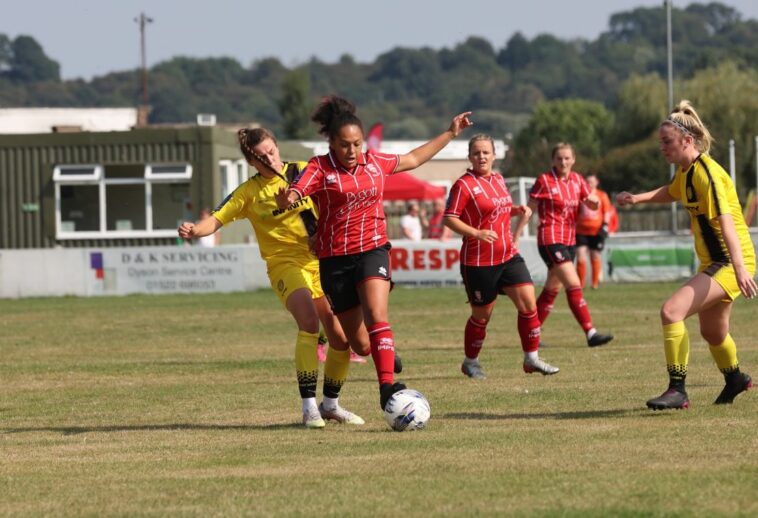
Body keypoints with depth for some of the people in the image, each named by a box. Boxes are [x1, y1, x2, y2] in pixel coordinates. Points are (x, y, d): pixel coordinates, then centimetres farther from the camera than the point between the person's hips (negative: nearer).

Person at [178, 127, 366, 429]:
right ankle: (309, 407, -26)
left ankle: (330, 404, 25)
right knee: (309, 323, -29)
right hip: (286, 264, -4)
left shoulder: (304, 172, 4)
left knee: (341, 338, 2)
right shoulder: (249, 192, -1)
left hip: (321, 261, 4)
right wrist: (194, 230, -26)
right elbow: (217, 220, -7)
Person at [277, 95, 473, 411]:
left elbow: (413, 159, 25)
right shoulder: (320, 168, -7)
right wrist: (287, 199, -47)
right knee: (354, 336, 3)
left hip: (372, 250, 2)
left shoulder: (375, 162, 8)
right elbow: (292, 195, -23)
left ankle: (387, 387, -31)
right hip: (335, 258, -2)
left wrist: (450, 134, 27)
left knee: (376, 314, -23)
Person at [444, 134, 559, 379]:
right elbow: (449, 219, -15)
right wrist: (476, 233, -27)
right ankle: (470, 362, 25)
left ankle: (531, 358, 5)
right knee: (482, 315, 4)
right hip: (478, 261, -6)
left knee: (528, 302, -5)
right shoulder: (464, 185, -11)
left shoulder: (498, 179, 11)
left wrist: (517, 210, 7)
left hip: (508, 255, 6)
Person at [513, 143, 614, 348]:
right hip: (550, 239, -7)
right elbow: (528, 211, -4)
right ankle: (591, 334, -23)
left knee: (552, 289, 13)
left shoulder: (577, 180, 9)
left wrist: (594, 201, -15)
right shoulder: (544, 181, -7)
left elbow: (592, 203, 10)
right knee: (574, 285, -17)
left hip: (569, 240, 7)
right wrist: (515, 238, -5)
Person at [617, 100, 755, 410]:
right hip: (712, 263, 10)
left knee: (671, 311, -23)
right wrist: (638, 198, 16)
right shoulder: (685, 172, 8)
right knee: (713, 332, 26)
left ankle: (677, 391, -19)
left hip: (730, 264, -10)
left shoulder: (707, 175, -21)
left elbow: (726, 221, -31)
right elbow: (671, 192, 32)